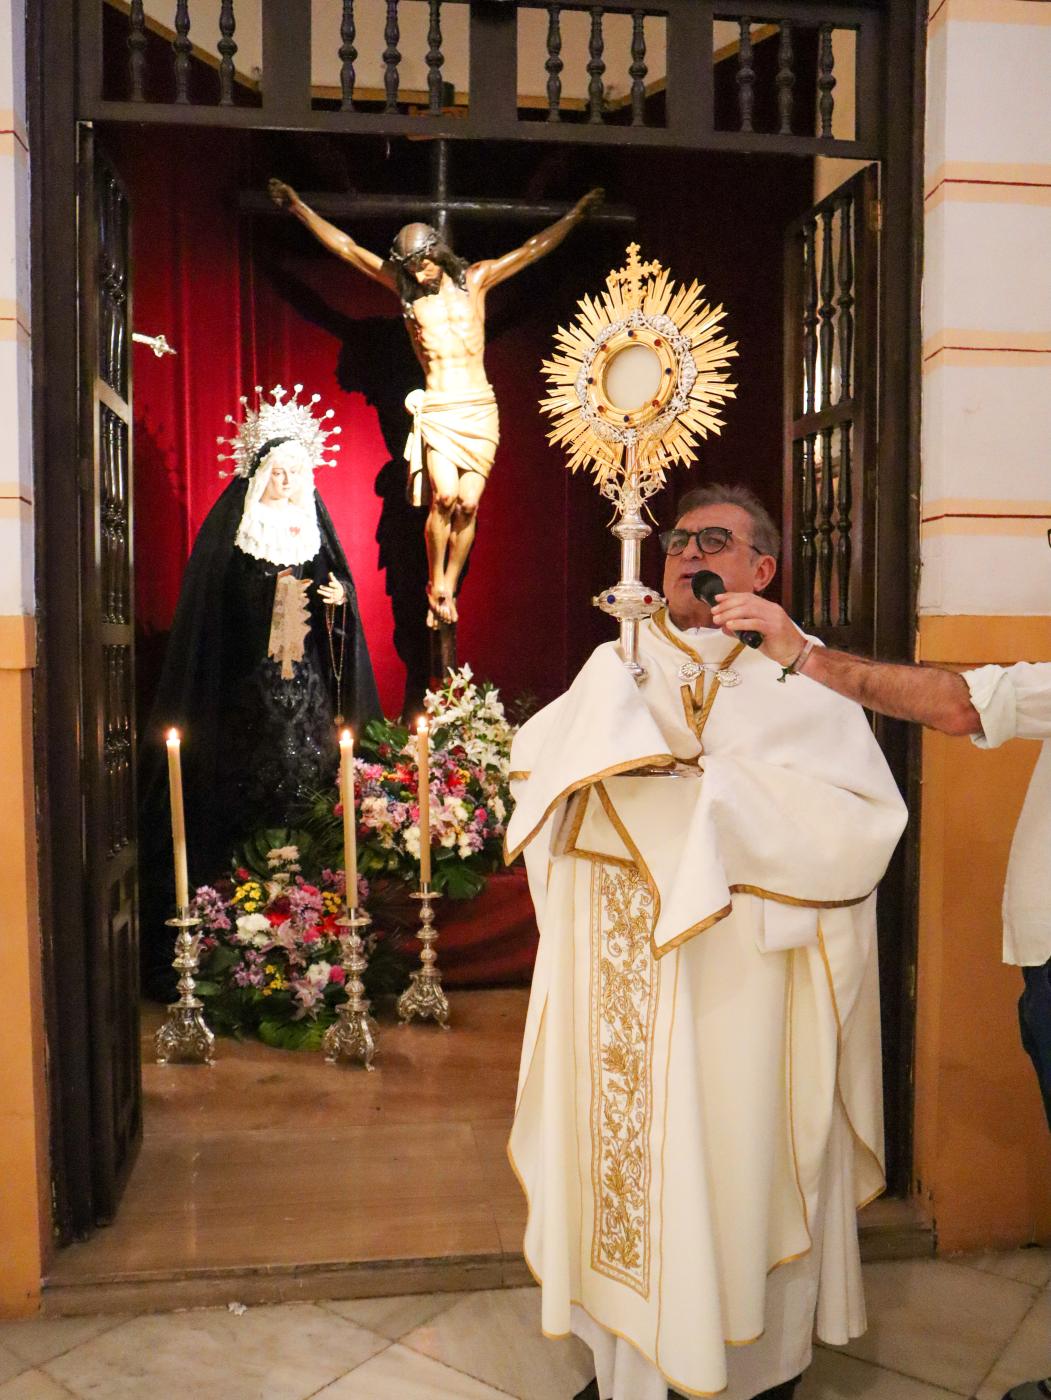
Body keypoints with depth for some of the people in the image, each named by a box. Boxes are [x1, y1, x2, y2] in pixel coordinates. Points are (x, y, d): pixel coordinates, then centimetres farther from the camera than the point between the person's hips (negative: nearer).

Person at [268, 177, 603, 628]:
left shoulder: (475, 279, 10)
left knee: (469, 503, -7)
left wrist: (577, 212, 17)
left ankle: (448, 590, 6)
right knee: (445, 495, -20)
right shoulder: (405, 286, 10)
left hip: (480, 409, 1)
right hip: (436, 410, -1)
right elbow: (346, 246, 13)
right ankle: (435, 585, -3)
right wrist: (298, 207, 15)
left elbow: (534, 248, 15)